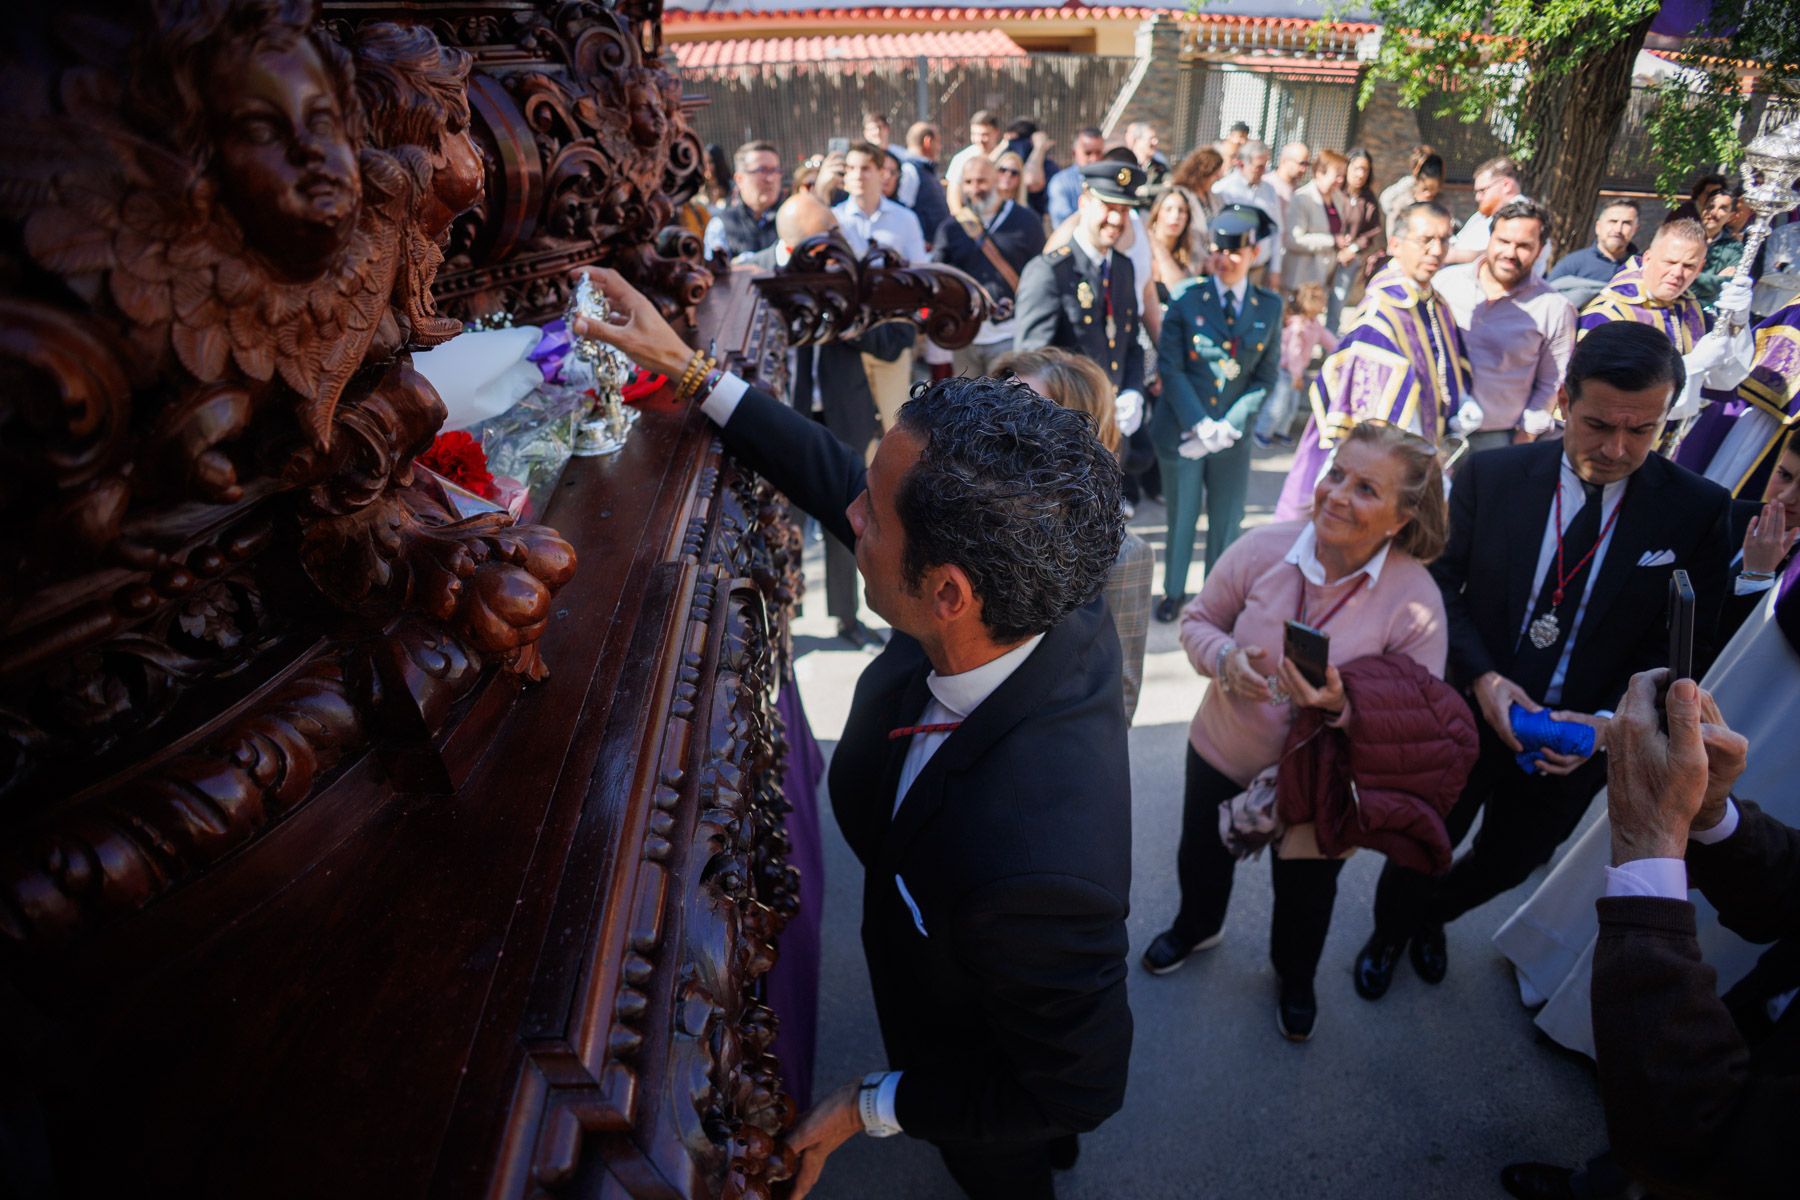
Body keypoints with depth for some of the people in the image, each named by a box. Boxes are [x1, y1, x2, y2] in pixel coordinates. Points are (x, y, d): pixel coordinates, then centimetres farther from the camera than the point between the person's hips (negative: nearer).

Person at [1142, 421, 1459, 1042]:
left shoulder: (1416, 602, -24)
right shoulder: (1262, 549, -20)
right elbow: (1197, 619, -5)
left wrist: (1344, 705, -35)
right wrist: (1224, 660, -26)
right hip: (1223, 754, 2)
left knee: (1305, 891, 25)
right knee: (1203, 855, 28)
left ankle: (1295, 977, 60)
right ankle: (1196, 927, 65)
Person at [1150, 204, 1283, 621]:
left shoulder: (1269, 307, 2)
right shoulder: (1186, 300, -4)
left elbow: (1265, 378, 2)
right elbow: (1170, 368, -8)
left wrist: (1229, 426, -11)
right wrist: (1200, 425, -16)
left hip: (1233, 434, 2)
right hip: (1182, 429, -1)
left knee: (1226, 519, 9)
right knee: (1181, 516, 8)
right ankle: (1173, 591, 27)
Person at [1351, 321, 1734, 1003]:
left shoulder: (1698, 511, -12)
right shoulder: (1490, 476, -13)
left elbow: (1681, 646, -7)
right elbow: (1440, 584, -8)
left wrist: (1611, 719, -22)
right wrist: (1482, 677, -22)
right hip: (1464, 714, -1)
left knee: (1507, 864, 23)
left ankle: (1429, 918, 55)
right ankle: (1388, 933, 50)